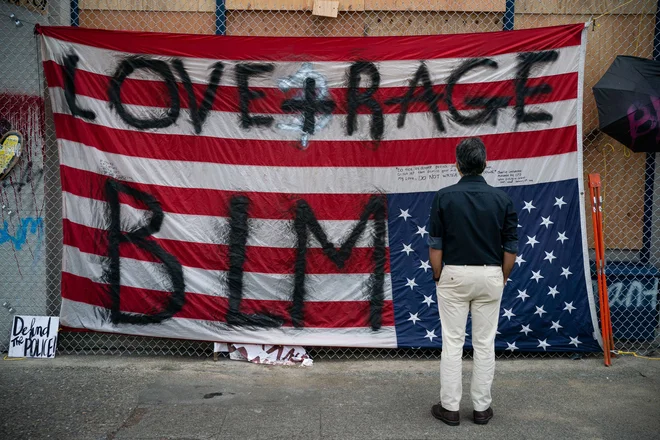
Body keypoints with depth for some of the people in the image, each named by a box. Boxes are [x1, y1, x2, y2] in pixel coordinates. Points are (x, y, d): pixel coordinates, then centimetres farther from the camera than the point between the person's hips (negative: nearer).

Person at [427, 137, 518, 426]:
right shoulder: (502, 199, -3)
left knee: (452, 343, 6)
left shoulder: (444, 197, -8)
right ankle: (482, 408, 19)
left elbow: (435, 245, -7)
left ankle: (450, 407, 13)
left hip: (454, 275, -1)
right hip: (489, 276, 2)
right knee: (484, 344, 10)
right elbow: (511, 247, 0)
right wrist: (502, 279, 13)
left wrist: (438, 278, 5)